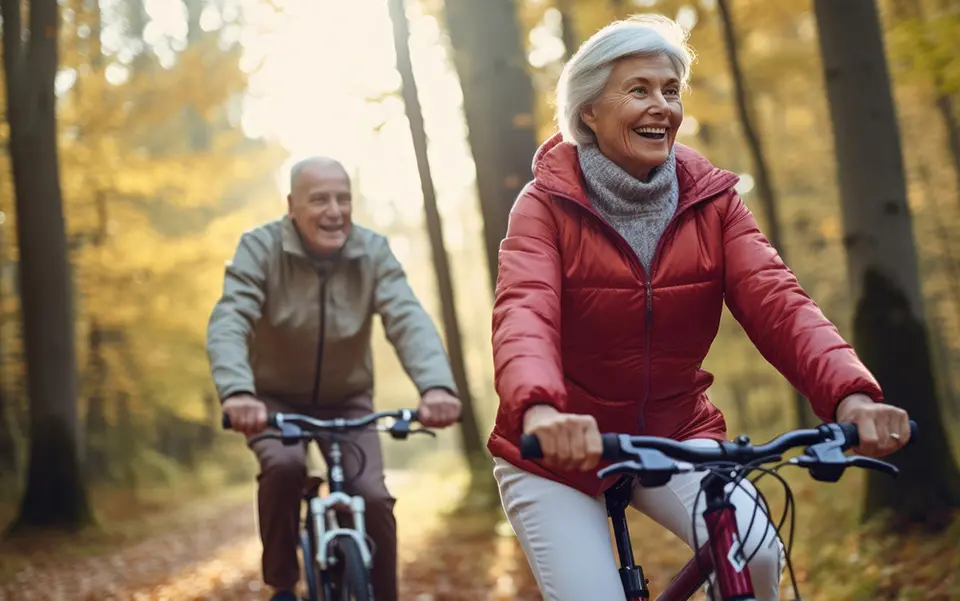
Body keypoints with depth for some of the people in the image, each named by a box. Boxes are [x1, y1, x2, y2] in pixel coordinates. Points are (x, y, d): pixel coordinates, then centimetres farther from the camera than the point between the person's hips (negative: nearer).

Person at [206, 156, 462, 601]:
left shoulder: (373, 252, -15)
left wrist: (437, 385, -49)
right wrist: (237, 391, -52)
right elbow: (228, 322, -31)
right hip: (276, 398, -1)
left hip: (346, 400, 1)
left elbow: (410, 320, -29)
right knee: (285, 466, -30)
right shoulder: (260, 248, -19)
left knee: (373, 499, -16)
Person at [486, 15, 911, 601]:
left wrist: (850, 393, -37)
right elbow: (524, 315, -29)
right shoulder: (548, 204, -13)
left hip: (675, 437, 2)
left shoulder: (711, 201, -4)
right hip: (560, 453, -2)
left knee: (756, 553, -22)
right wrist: (541, 410, -52)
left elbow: (777, 302, -17)